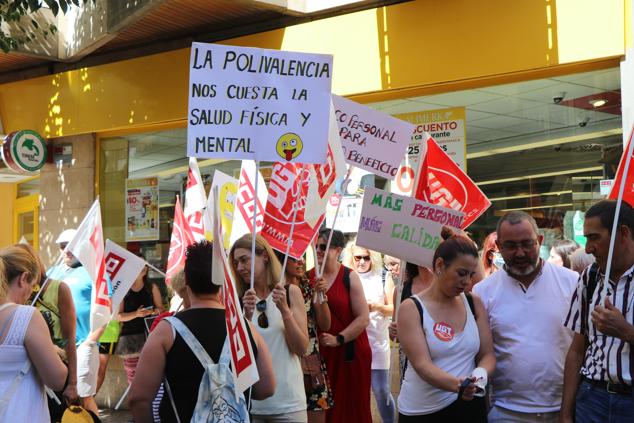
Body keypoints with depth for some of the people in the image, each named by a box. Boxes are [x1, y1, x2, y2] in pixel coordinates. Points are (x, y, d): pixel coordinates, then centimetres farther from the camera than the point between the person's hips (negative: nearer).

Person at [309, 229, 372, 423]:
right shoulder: (308, 277, 6)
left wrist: (338, 339, -14)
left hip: (349, 352, -3)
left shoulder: (349, 277, -5)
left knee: (352, 406, 1)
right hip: (319, 352, 3)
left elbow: (363, 318, -9)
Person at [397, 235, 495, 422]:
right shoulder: (411, 308, -10)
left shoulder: (474, 303, 3)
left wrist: (481, 373, -18)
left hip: (469, 406, 4)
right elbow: (421, 364, -19)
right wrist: (456, 385, -36)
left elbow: (487, 355, 4)